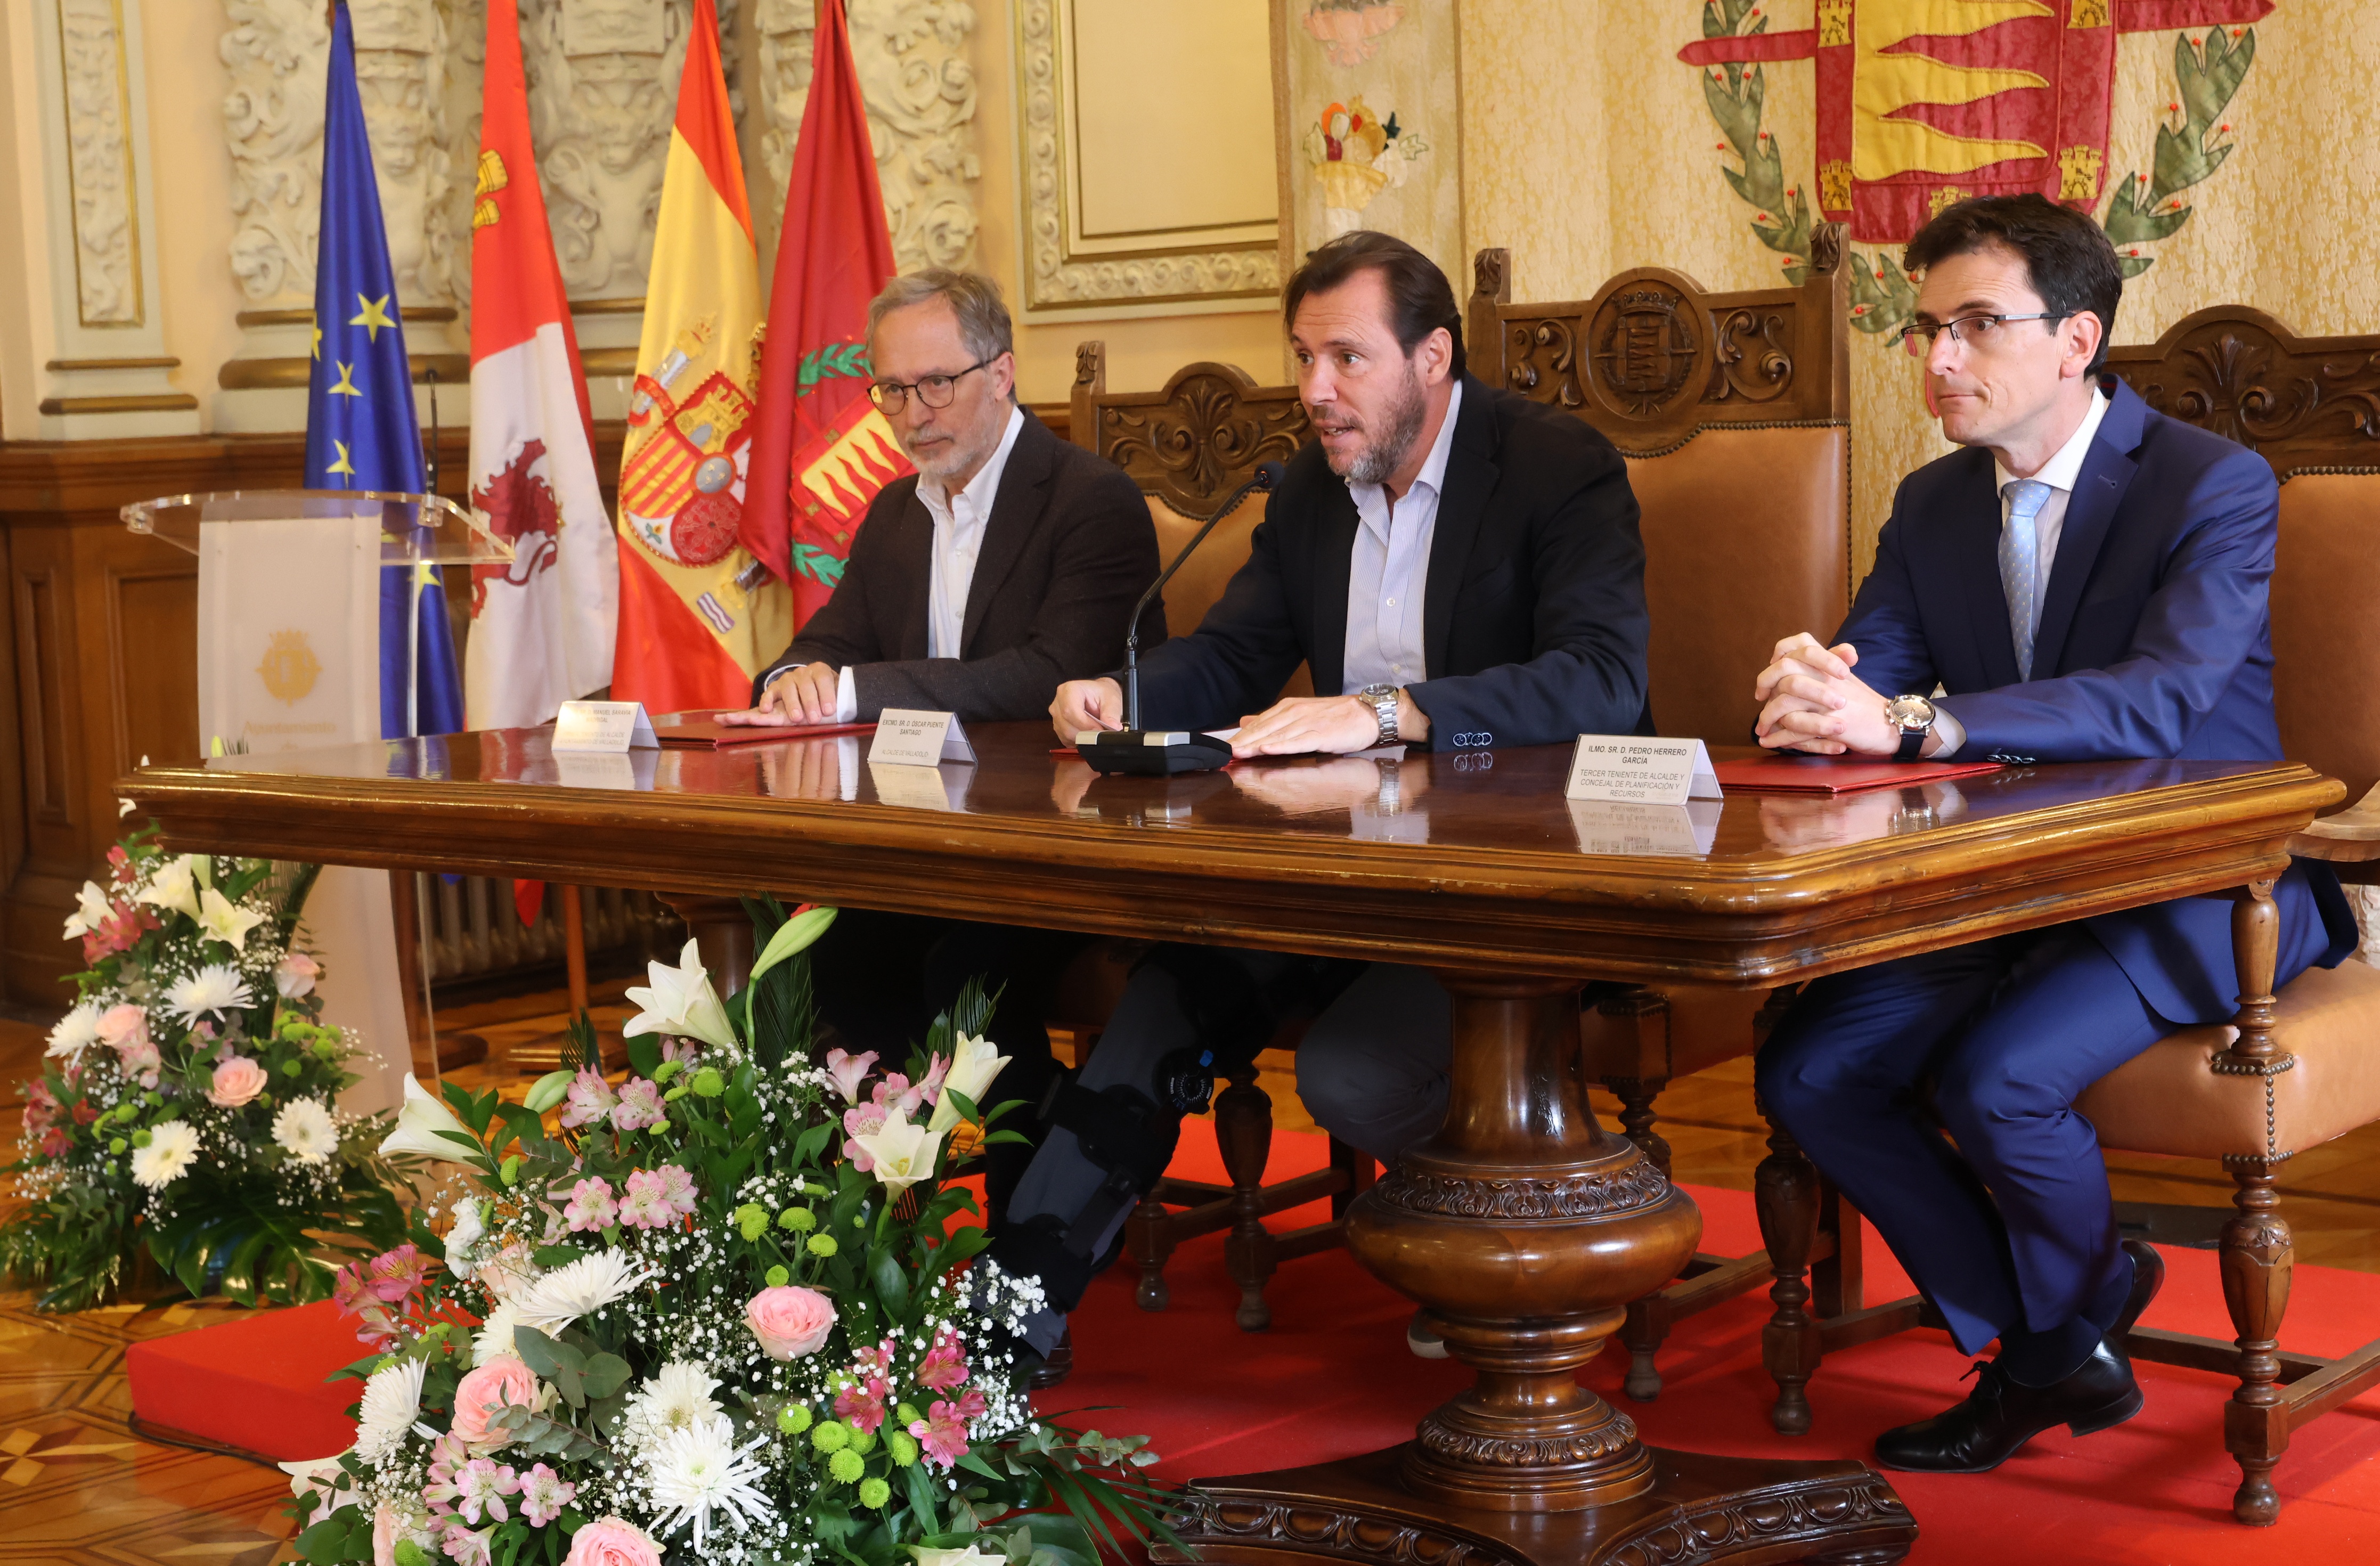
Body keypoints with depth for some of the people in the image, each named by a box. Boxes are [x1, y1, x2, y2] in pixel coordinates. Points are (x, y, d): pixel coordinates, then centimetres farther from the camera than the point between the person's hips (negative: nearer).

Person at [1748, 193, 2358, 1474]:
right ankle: (2056, 1344, 7)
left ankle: (2059, 1334, 6)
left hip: (2192, 891, -7)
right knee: (1807, 1073, -10)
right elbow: (1864, 684, 2)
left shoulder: (2216, 487, -14)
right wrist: (1815, 693, -27)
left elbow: (2163, 698, -30)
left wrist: (1912, 722, -42)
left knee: (1996, 1078, -29)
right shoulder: (1934, 504, 9)